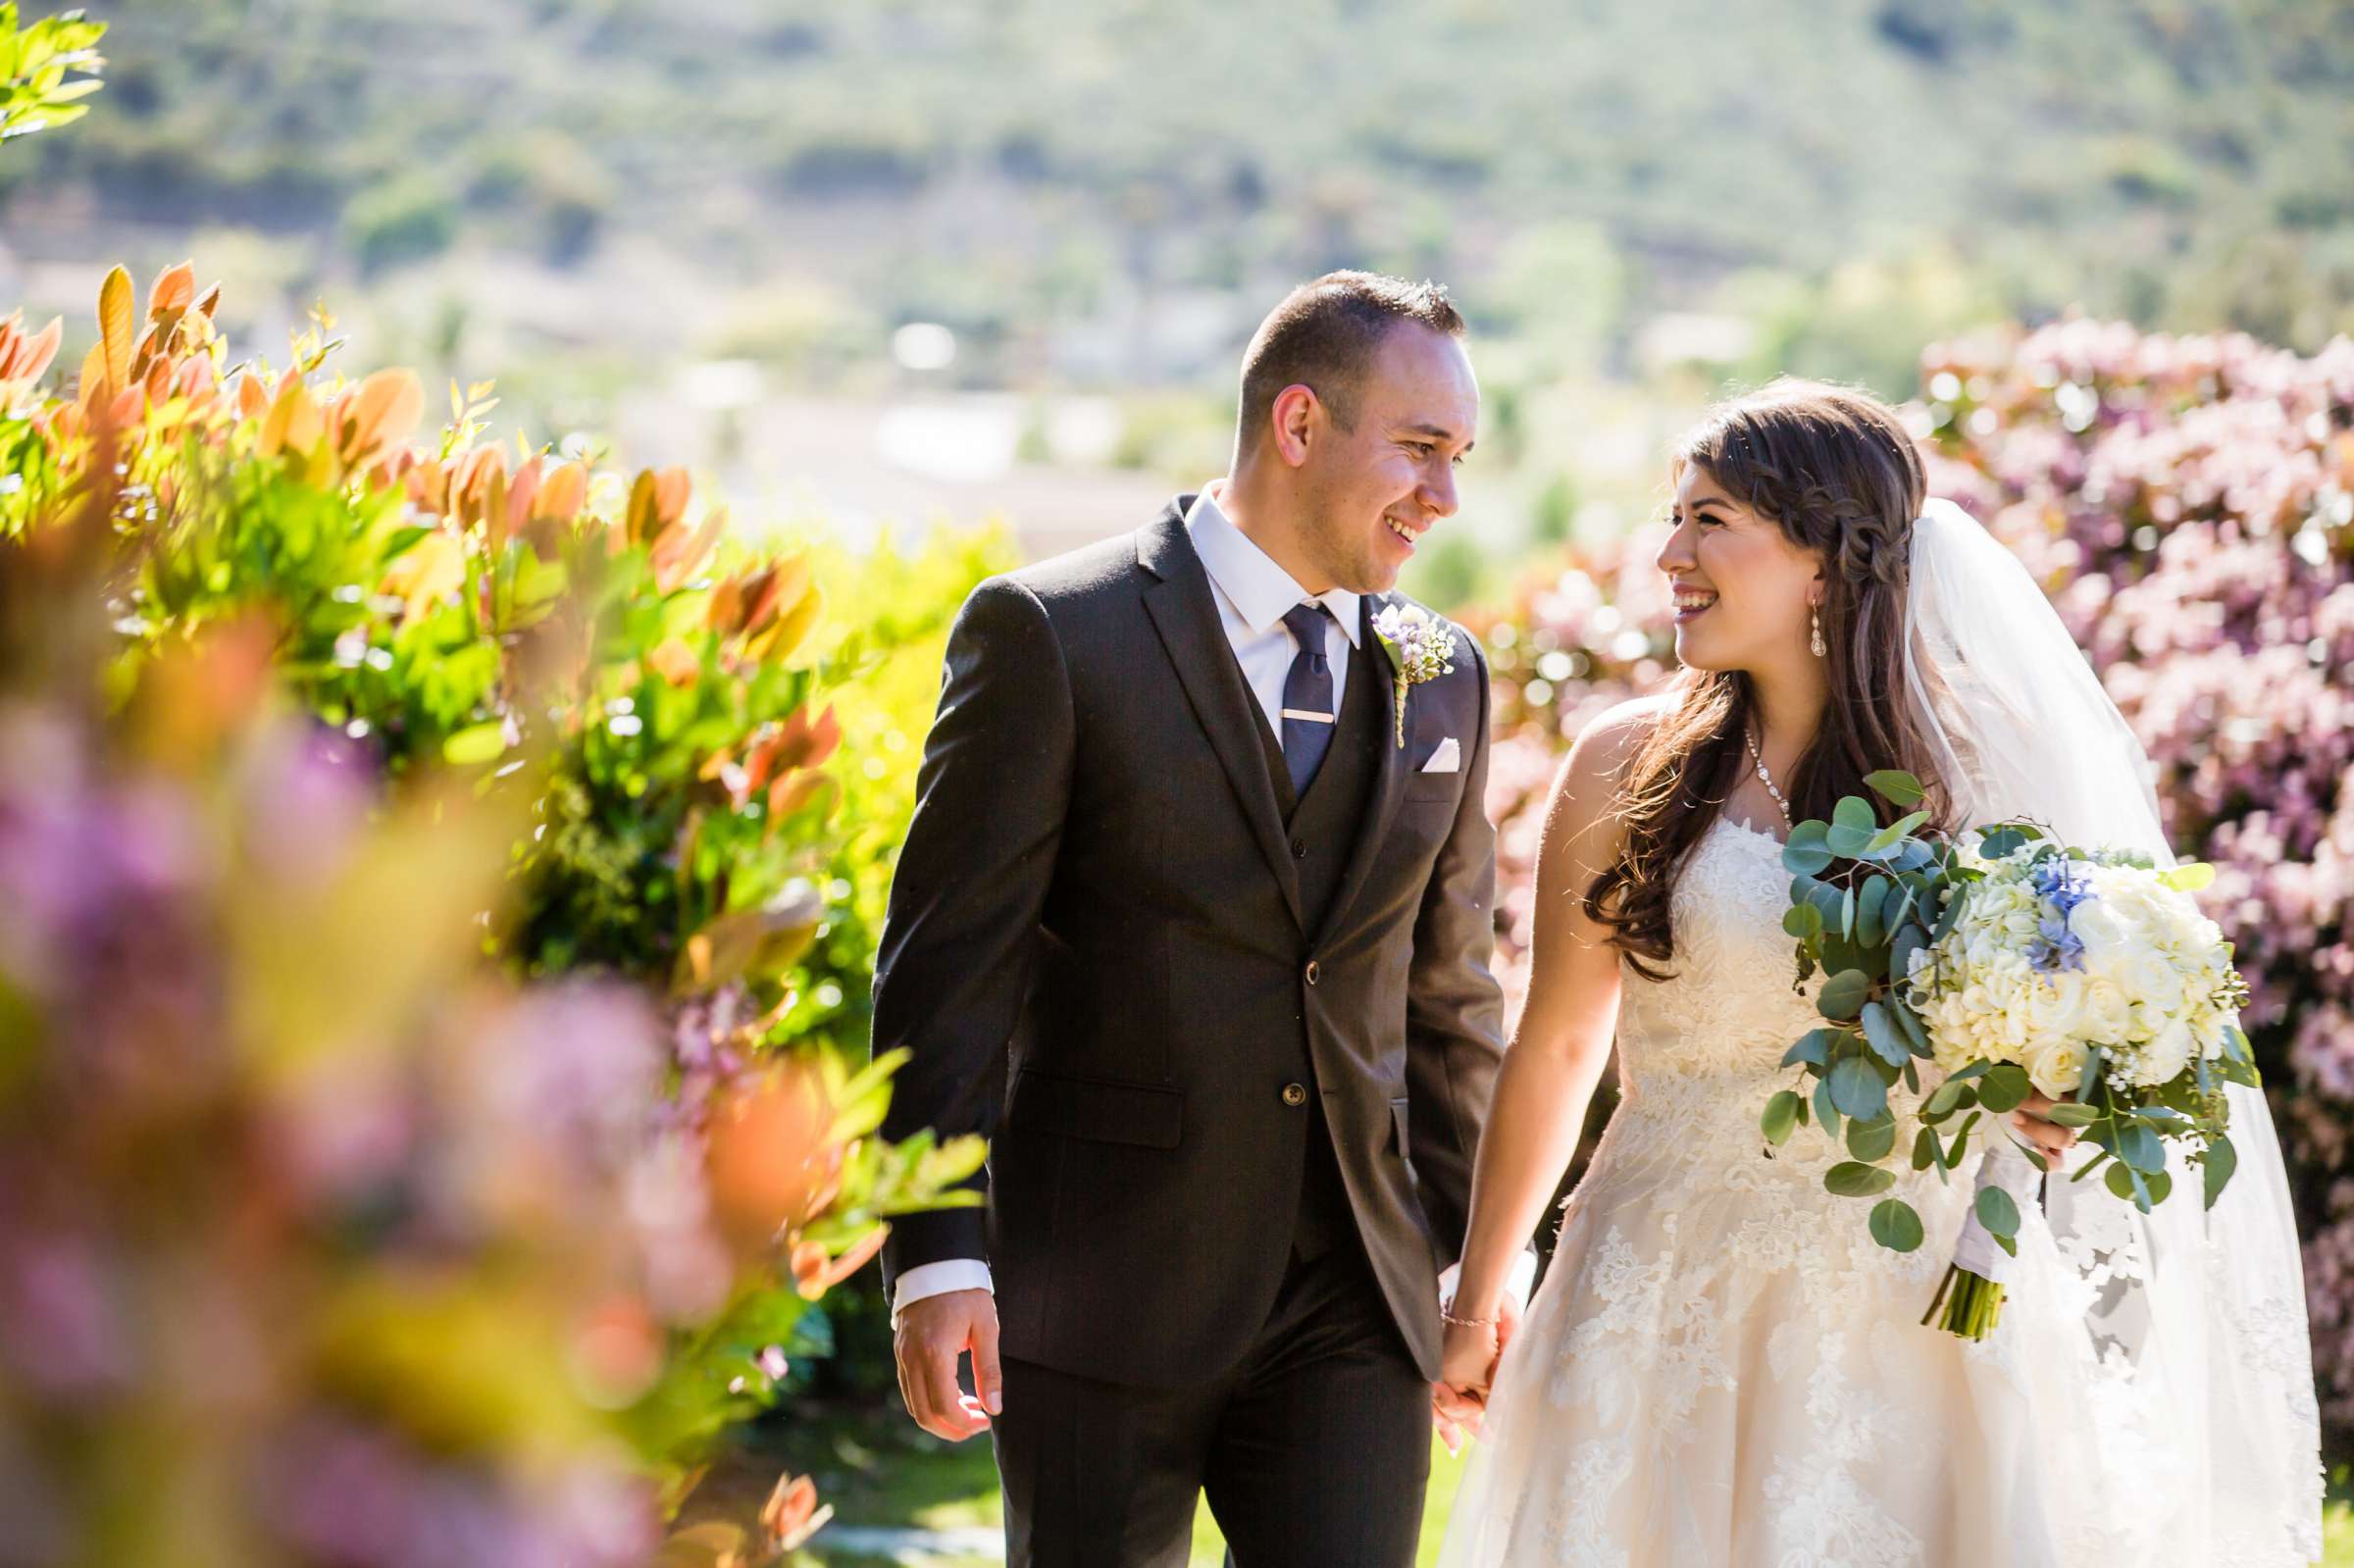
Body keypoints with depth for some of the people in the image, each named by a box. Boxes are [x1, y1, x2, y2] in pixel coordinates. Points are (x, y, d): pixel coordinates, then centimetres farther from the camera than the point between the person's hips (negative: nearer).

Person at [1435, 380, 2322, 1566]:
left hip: (1902, 1314, 0)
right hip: (1667, 1319, 0)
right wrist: (1476, 1302, 15)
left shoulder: (1978, 769, -2)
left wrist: (2057, 1108, -15)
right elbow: (1554, 1046, 8)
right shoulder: (1625, 767, -1)